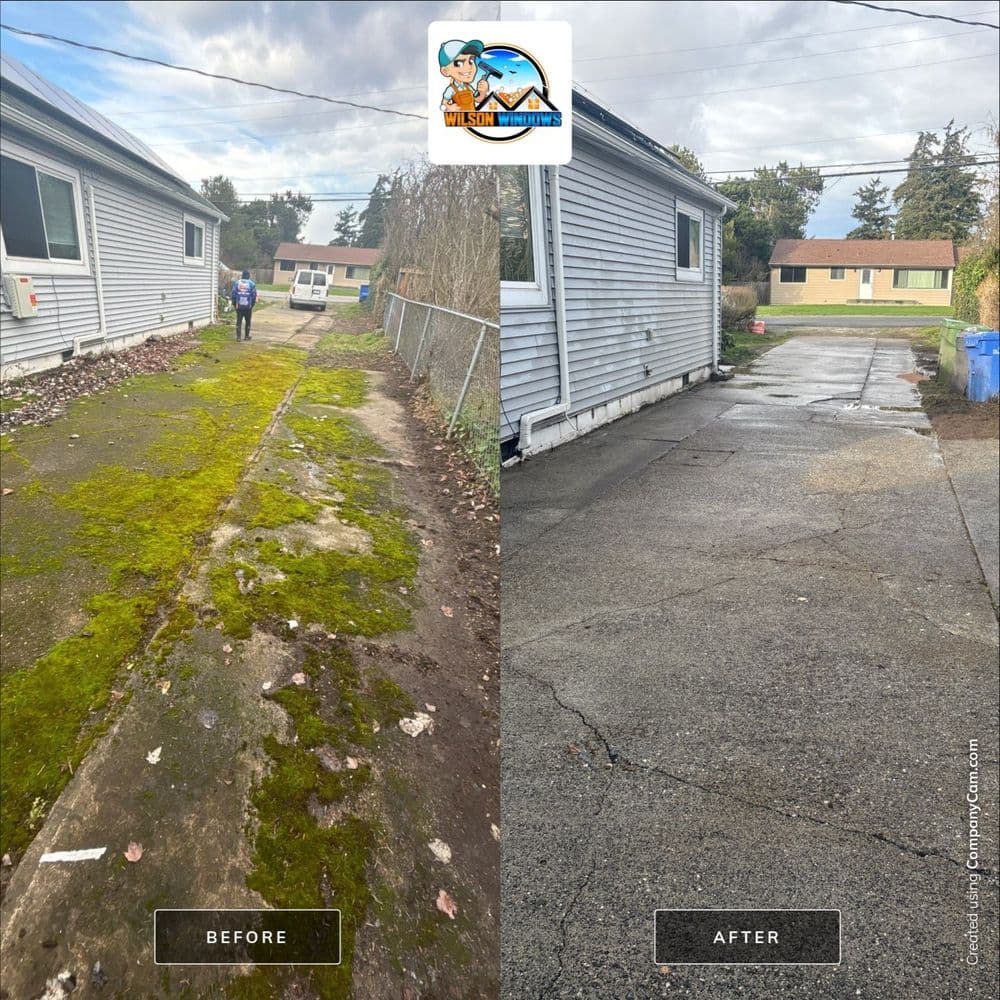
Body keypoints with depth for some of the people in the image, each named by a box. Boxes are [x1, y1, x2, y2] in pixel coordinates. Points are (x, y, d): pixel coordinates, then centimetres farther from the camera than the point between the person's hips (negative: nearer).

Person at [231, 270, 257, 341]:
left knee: (239, 321, 3)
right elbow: (254, 295, -3)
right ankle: (246, 336, 18)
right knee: (247, 321, 12)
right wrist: (252, 304, 10)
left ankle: (238, 337, -3)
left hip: (239, 306, 1)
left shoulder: (236, 283, 2)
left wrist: (234, 303, 13)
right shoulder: (251, 284, -3)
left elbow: (233, 294, 2)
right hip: (248, 306, -1)